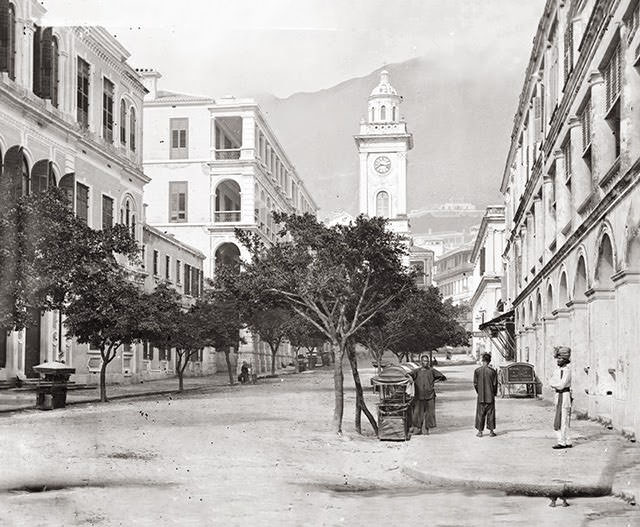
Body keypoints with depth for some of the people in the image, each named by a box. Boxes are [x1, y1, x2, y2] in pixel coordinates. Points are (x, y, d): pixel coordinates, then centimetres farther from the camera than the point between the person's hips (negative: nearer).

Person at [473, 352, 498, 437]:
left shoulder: (477, 371, -5)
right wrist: (495, 393, 11)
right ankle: (491, 431, 9)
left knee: (480, 414, 7)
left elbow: (475, 384, -2)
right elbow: (495, 384, -4)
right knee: (491, 413, 7)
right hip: (490, 396, -1)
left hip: (481, 396, 1)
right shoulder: (492, 371, -7)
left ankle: (480, 432, 8)